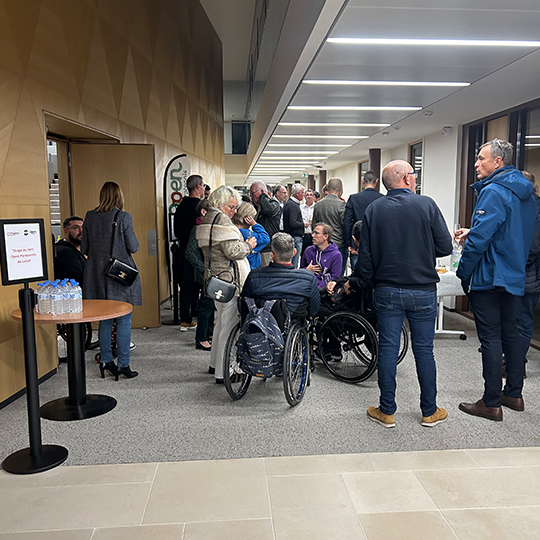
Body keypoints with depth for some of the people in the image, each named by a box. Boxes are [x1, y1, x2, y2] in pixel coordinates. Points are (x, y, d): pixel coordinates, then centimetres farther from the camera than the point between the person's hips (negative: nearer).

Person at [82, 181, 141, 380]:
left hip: (98, 274, 5)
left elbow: (84, 248, 6)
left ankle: (106, 360, 21)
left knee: (104, 320, 15)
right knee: (124, 320, 3)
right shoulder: (123, 217, -10)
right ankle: (123, 364, 6)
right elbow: (133, 247, -9)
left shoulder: (90, 217, 2)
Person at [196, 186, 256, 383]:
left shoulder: (207, 219, 17)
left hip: (215, 278, 11)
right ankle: (223, 372, 2)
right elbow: (232, 251, -21)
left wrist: (243, 245, 13)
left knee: (221, 321, 21)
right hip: (228, 278, -11)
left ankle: (215, 364, 32)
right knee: (229, 323, -4)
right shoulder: (221, 219, -15)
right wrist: (248, 246, -3)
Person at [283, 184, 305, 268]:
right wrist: (304, 224, -11)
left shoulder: (288, 203, 16)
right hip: (295, 237, -11)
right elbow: (293, 223, -24)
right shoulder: (293, 205, -17)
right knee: (294, 264, -6)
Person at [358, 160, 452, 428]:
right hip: (423, 290, -1)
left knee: (388, 349, 8)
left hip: (387, 291, 1)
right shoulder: (426, 205, -7)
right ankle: (430, 411, 22)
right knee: (424, 350, 10)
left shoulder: (374, 209, -1)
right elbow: (445, 247, -6)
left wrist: (369, 279, 15)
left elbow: (365, 256, -1)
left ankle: (387, 411, 17)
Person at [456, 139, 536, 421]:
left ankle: (491, 403, 5)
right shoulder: (525, 193, 13)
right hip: (514, 276, 10)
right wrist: (471, 231, 12)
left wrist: (463, 272, -12)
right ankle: (514, 394, 28)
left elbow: (479, 239, -24)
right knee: (511, 334, 16)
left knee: (490, 339, -3)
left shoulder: (493, 192, -18)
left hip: (488, 277, -10)